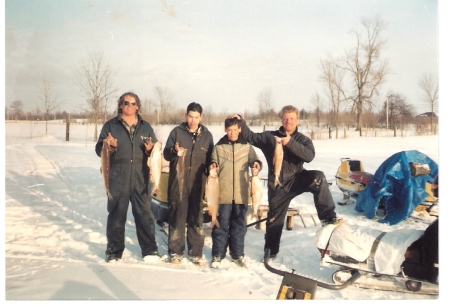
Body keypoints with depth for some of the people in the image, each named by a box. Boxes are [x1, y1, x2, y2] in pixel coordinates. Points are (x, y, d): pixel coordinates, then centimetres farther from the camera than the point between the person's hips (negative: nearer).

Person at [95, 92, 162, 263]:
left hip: (140, 178, 1)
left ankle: (149, 250, 17)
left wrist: (150, 149, -9)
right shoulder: (110, 125, 6)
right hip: (117, 179, -1)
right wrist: (109, 146, -18)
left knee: (144, 214, 5)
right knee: (116, 214, 4)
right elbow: (99, 149, 3)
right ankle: (114, 251, 19)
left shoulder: (146, 127, 12)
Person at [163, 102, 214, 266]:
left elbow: (210, 158, 13)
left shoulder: (207, 135, 7)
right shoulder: (177, 131, 1)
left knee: (197, 218, 7)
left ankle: (196, 252, 17)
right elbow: (166, 154, 1)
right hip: (178, 182, -1)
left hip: (198, 183, 1)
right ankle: (176, 251, 16)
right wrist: (174, 152, -19)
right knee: (177, 216, 4)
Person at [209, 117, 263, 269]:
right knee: (221, 225, 3)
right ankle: (218, 254, 16)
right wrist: (212, 166, -15)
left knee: (239, 225, 11)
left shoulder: (247, 146, 6)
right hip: (223, 194, -1)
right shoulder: (218, 147, 4)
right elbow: (213, 165, 8)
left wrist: (257, 164, -15)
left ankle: (237, 254, 25)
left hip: (241, 194, 1)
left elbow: (254, 160, 8)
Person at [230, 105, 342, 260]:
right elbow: (250, 137, 5)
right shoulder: (270, 136, 4)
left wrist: (290, 143, -27)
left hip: (296, 179, -1)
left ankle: (328, 217, -27)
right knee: (274, 219, 10)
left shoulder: (303, 139, 1)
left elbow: (309, 156, -17)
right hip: (277, 185, 1)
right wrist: (240, 121, -9)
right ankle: (270, 252, 29)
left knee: (318, 177, -30)